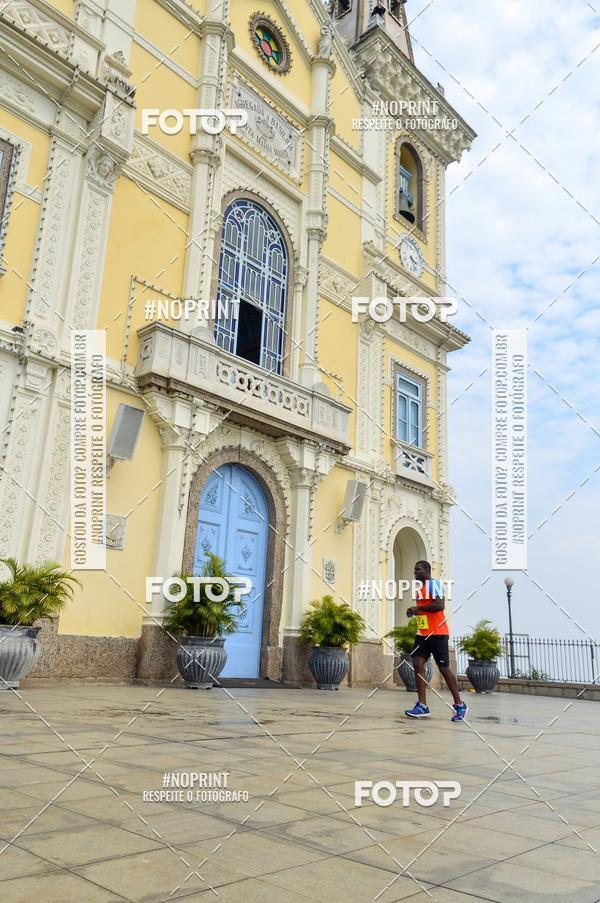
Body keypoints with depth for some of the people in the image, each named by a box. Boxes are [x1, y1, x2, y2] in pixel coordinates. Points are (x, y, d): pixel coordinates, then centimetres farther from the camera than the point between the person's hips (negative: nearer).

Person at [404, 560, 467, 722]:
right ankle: (422, 706, -2)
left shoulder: (434, 584, -12)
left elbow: (440, 605, -25)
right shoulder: (420, 587, 16)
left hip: (437, 633, -9)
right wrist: (414, 611, 9)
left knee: (444, 668, -2)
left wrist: (418, 608, -19)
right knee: (417, 664, -4)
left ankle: (459, 705, 13)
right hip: (423, 633, 9)